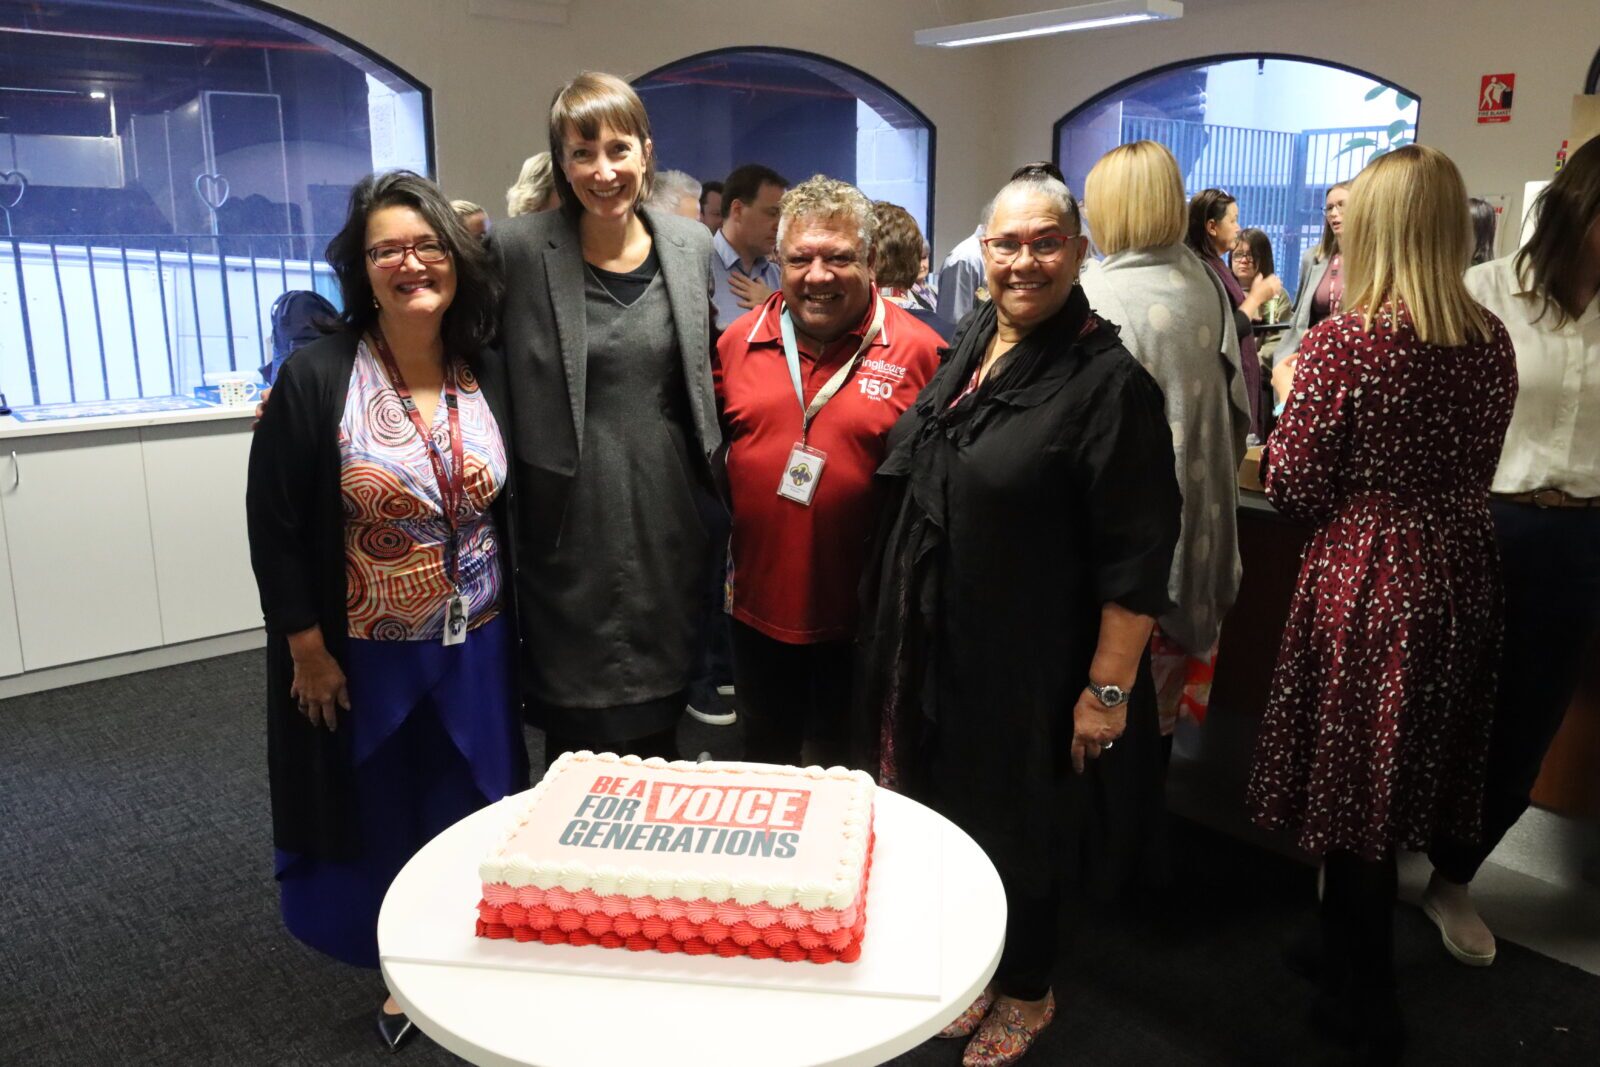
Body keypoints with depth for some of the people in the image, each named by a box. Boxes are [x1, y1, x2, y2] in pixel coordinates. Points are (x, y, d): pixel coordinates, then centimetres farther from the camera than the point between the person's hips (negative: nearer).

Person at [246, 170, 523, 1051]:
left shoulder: (487, 377, -2)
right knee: (379, 817, 15)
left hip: (475, 649, 3)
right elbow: (275, 525, -10)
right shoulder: (316, 378, -13)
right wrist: (306, 649, -9)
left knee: (471, 821, 14)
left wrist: (510, 620, 6)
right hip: (363, 655, -3)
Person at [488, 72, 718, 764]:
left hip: (667, 512, 3)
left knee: (660, 720, 15)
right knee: (577, 733, 7)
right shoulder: (518, 248, -7)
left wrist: (712, 494, 14)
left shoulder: (691, 244, 5)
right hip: (573, 520, -3)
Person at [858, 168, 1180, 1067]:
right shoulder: (963, 347, 4)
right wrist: (895, 626, 16)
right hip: (931, 647, 7)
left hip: (1027, 664, -6)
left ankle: (1025, 990, 41)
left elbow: (1136, 555, -18)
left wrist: (1108, 688, -18)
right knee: (947, 812, 21)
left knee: (1019, 827, 14)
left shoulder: (1108, 379, -18)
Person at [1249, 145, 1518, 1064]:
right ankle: (1355, 954, 40)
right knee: (1412, 779, 20)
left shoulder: (1343, 341, -17)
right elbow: (1474, 469, 12)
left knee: (1357, 787, 9)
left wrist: (1289, 408, 1)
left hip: (1368, 581, -6)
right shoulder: (1492, 340, 2)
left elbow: (1295, 493, -14)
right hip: (1462, 574, 6)